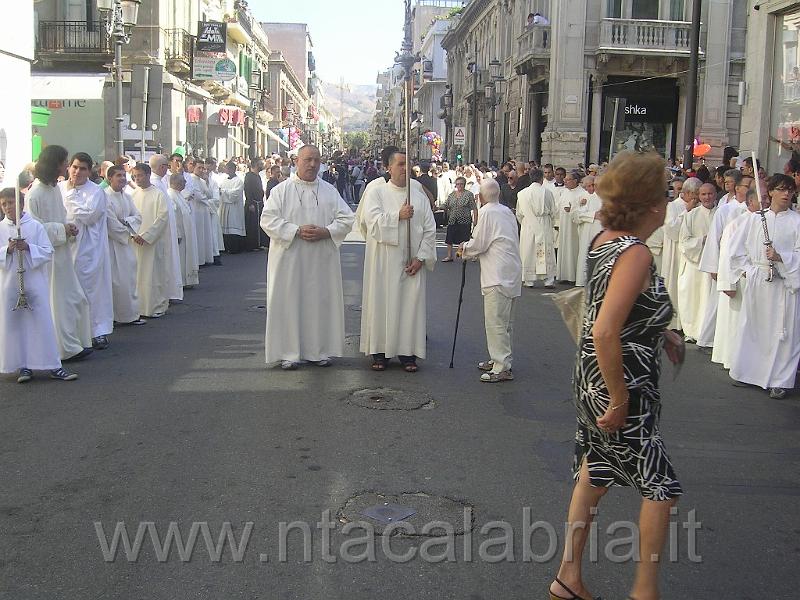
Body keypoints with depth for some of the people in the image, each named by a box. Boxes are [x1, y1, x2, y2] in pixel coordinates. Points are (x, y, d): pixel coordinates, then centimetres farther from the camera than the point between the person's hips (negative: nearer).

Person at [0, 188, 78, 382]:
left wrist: (28, 248, -17)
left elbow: (48, 252, -4)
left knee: (43, 323, -1)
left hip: (35, 282, -2)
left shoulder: (35, 226, 0)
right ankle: (23, 366, 16)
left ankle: (54, 366, 4)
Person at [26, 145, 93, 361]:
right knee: (58, 301, 1)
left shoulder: (55, 188, 9)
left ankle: (77, 342, 24)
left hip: (62, 253, 9)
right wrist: (61, 229, -19)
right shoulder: (35, 193, -17)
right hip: (48, 255, -9)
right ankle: (68, 347, 9)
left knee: (75, 298, 13)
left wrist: (69, 227, 0)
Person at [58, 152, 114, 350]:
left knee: (93, 289, 0)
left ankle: (99, 332, 8)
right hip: (66, 248, 4)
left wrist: (71, 195, -11)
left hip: (89, 250, -4)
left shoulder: (95, 192, -4)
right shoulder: (59, 188, 8)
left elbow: (88, 215, -18)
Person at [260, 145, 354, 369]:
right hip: (289, 257, -2)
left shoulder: (330, 191, 10)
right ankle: (289, 352, 6)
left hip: (322, 259, 3)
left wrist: (326, 232, -11)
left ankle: (320, 350, 15)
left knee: (321, 301, 5)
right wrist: (297, 231, -16)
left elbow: (346, 219, 6)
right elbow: (268, 220, -7)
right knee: (289, 302, -2)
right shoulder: (281, 190, 2)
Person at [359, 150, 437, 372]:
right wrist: (398, 216, -16)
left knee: (411, 304, 2)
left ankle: (407, 352, 9)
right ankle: (379, 351, 10)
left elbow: (430, 230, 5)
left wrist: (421, 257, -4)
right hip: (384, 261, -2)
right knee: (382, 302, 1)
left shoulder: (419, 195, 9)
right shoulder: (376, 192, 3)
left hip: (412, 262, 2)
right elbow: (373, 222, -12)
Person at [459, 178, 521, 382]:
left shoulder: (487, 212, -12)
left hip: (498, 277, -9)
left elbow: (479, 244, -11)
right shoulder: (507, 211, 13)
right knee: (504, 321, 17)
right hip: (511, 274, 9)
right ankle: (499, 359, 27)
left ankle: (502, 368, -6)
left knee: (495, 322, -6)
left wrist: (465, 250, 9)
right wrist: (470, 249, 19)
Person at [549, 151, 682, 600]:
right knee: (662, 487, 8)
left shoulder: (605, 240, 3)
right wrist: (620, 400, -23)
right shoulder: (635, 253, -24)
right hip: (624, 387, -9)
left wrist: (661, 332, 17)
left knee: (594, 475, 19)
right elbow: (605, 332, -31)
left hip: (593, 381, 9)